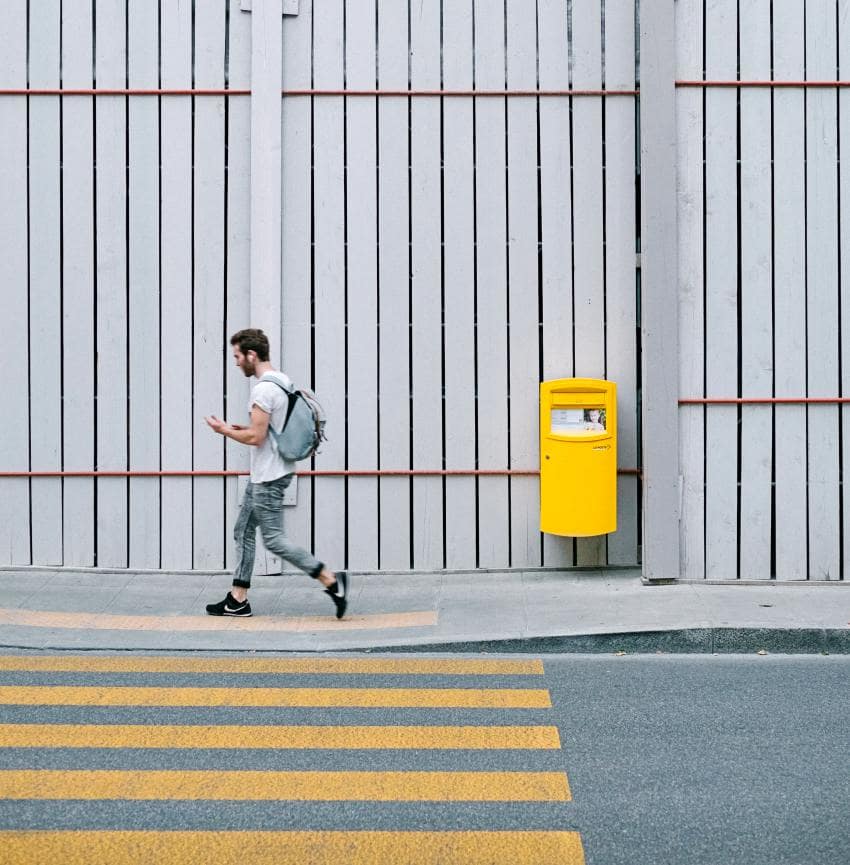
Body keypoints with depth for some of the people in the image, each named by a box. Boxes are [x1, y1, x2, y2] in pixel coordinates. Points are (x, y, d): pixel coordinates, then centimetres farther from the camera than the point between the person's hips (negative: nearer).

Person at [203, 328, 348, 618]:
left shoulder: (264, 389, -20)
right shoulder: (282, 381, 12)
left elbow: (256, 437, -22)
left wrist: (224, 430, -8)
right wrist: (242, 429, 17)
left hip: (268, 477, -11)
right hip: (264, 474, 11)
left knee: (273, 539, -7)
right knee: (244, 531, 14)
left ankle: (332, 581, -7)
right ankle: (238, 599, 18)